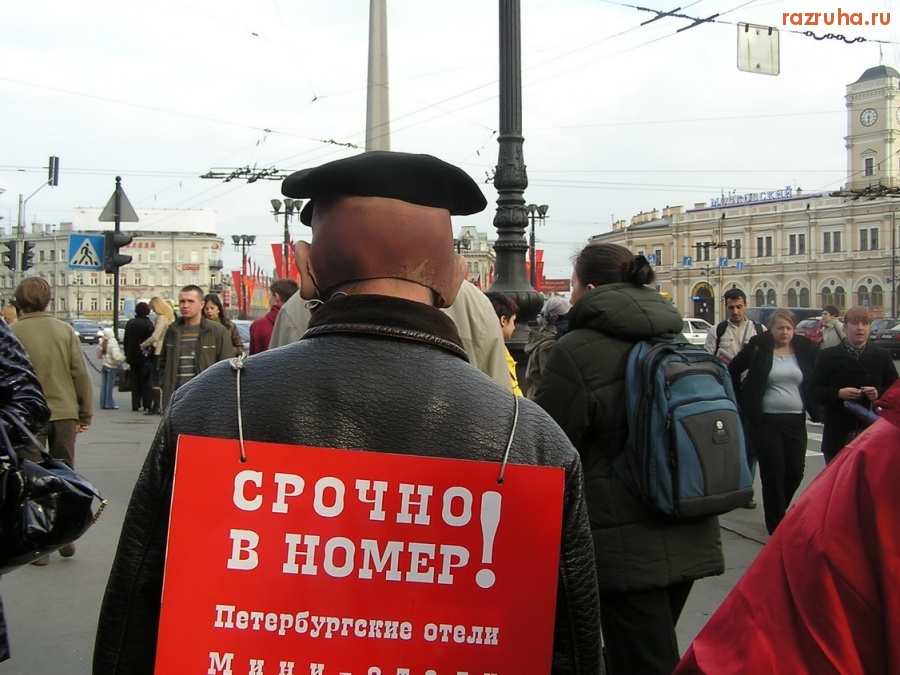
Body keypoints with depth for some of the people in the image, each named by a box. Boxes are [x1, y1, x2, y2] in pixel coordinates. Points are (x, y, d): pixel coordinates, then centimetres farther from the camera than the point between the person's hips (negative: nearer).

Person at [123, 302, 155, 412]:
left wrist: (127, 355, 14)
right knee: (145, 382, 2)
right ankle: (147, 404, -2)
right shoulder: (148, 324, -10)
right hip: (145, 357, -4)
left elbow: (125, 340, 8)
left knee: (135, 381, 9)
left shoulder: (130, 323, 5)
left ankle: (135, 405, 8)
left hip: (133, 356, 4)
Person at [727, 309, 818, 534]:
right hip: (765, 421, -3)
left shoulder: (805, 348, 4)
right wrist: (743, 400, 4)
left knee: (796, 472, 5)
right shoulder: (759, 347, -3)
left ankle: (778, 511, 30)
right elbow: (733, 370, 5)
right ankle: (776, 523, 12)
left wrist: (813, 405, 7)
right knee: (773, 473, 0)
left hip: (796, 420, 3)